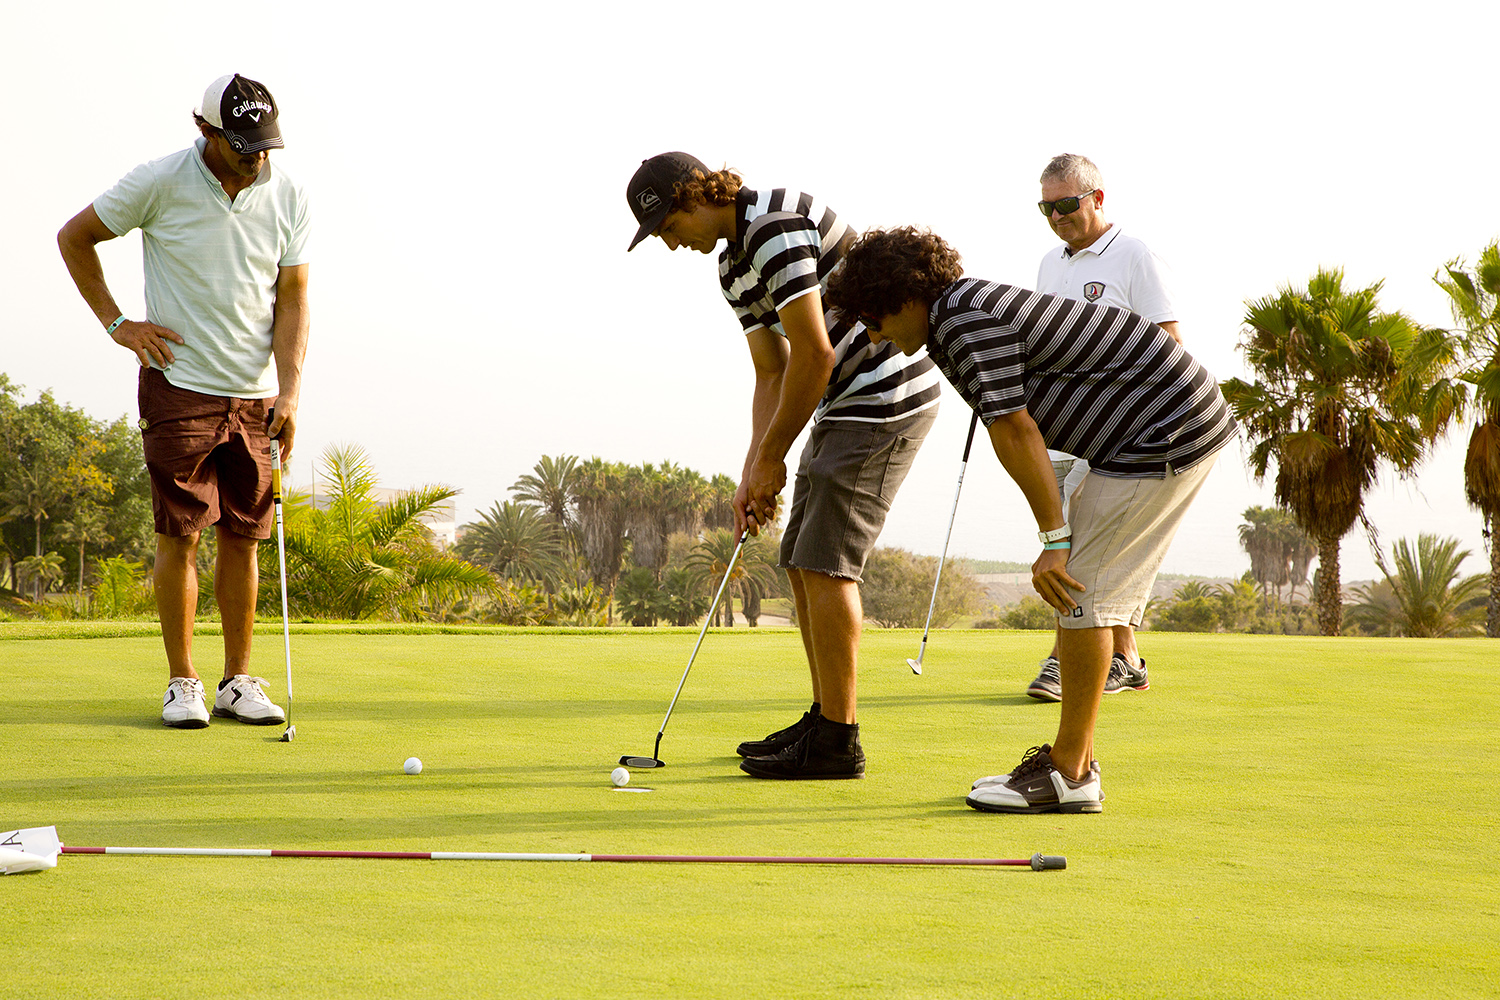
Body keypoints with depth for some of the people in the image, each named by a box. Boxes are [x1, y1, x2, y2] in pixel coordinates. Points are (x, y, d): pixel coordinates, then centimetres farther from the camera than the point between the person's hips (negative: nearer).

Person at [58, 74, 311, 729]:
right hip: (180, 386, -3)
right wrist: (116, 324, 0)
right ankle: (182, 682, 4)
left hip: (255, 394, 3)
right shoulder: (159, 183, -9)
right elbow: (74, 237, 4)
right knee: (180, 535, -4)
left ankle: (238, 682, 12)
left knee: (242, 538, 5)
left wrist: (289, 392, -8)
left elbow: (291, 299, 2)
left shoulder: (288, 196, 0)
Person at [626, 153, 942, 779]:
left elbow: (815, 356, -21)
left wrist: (771, 457, -12)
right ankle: (825, 720, 19)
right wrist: (753, 474, 5)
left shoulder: (777, 224, -18)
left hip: (888, 395, -10)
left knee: (825, 563, -11)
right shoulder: (733, 266, 14)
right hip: (846, 408, 10)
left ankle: (837, 743, -7)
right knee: (801, 562, 11)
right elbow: (771, 375, 16)